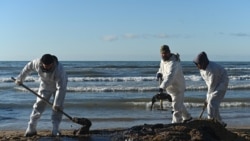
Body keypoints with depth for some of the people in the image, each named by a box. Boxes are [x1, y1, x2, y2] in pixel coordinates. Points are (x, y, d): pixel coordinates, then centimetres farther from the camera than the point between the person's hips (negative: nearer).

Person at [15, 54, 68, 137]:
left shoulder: (59, 70, -41)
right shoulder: (37, 63, -28)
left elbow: (60, 88, -39)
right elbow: (28, 68, -5)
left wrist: (57, 104, -38)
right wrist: (20, 78, 3)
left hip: (60, 84, -3)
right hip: (45, 85, 3)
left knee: (58, 108, -12)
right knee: (39, 105, -2)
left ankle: (55, 130, -6)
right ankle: (31, 129, 5)